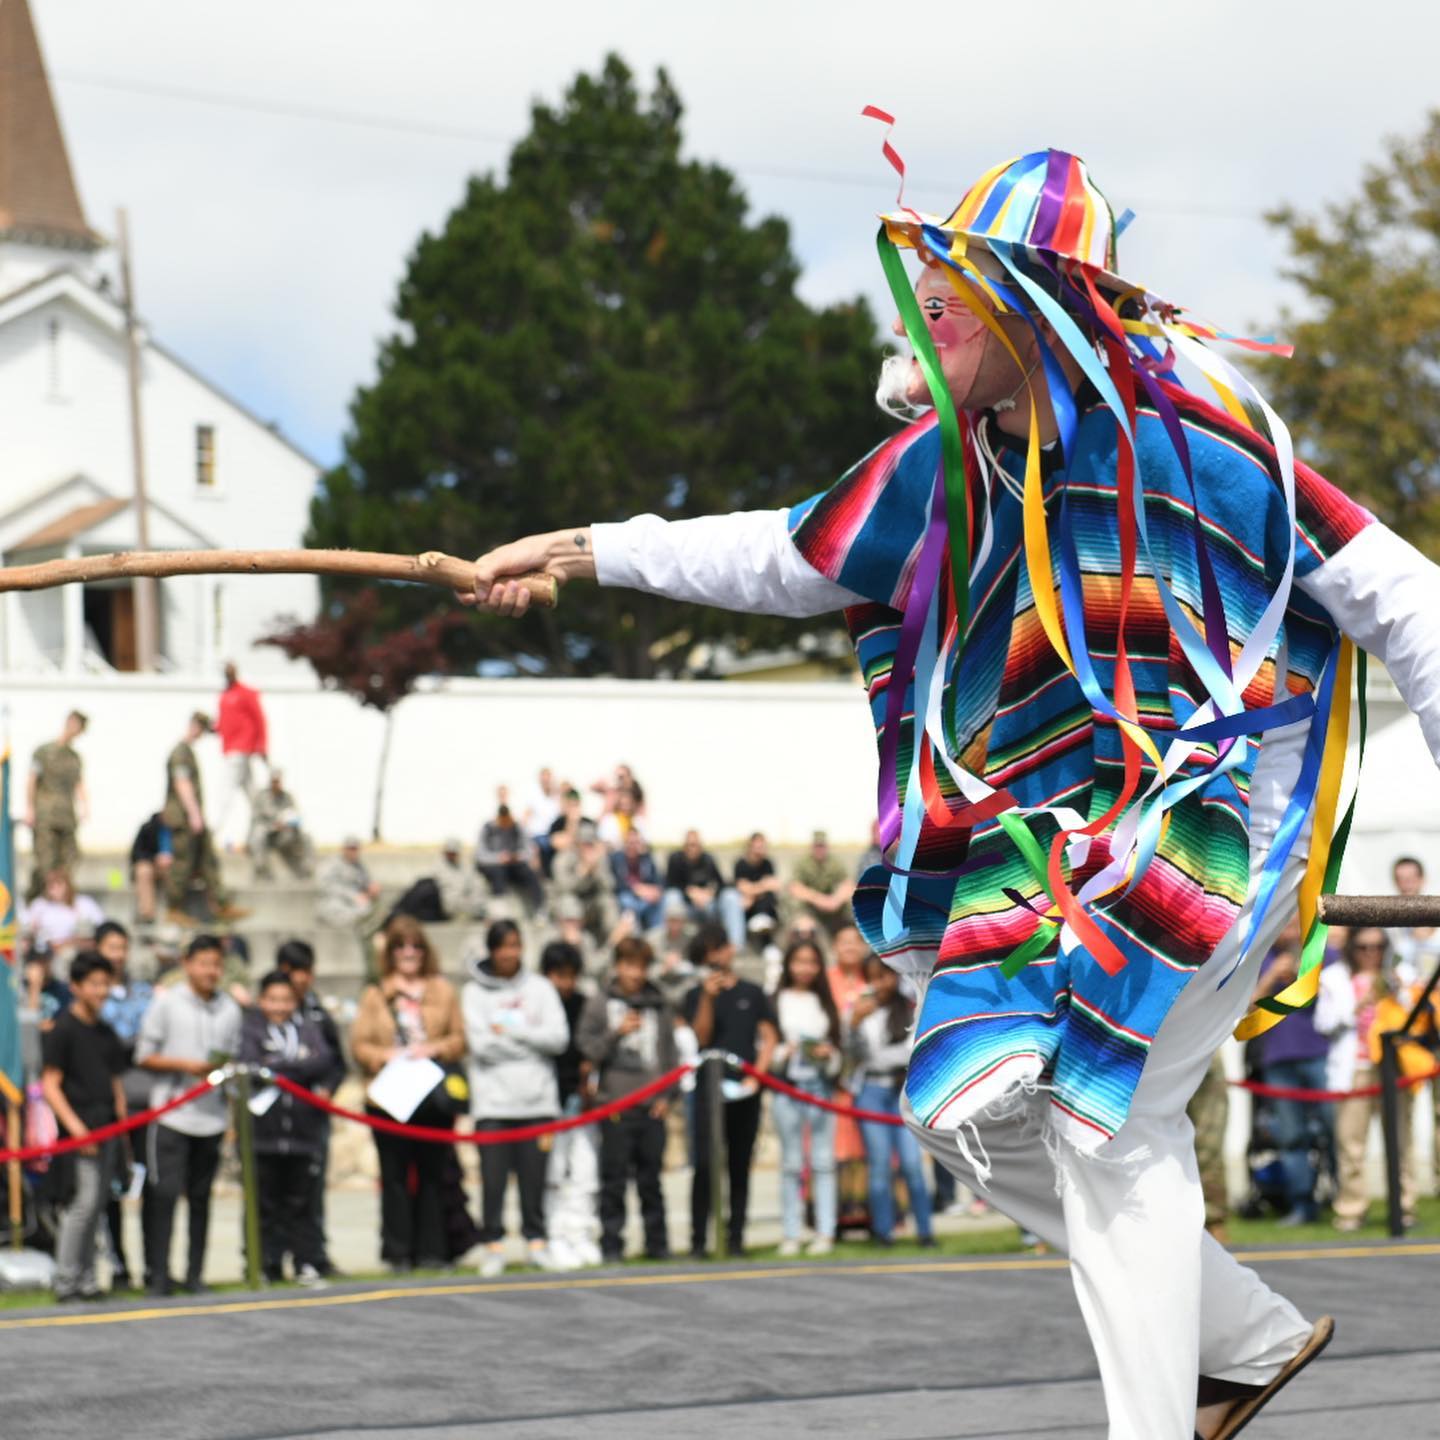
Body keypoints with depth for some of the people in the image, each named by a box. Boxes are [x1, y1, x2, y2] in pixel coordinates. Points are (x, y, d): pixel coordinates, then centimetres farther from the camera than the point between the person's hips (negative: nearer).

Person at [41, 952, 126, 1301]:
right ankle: (66, 1280, -10)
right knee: (86, 1198, -14)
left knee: (98, 1203, 8)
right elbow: (49, 1085, -10)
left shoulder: (106, 1033, 16)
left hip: (106, 1128, 7)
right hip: (80, 1127, -7)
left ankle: (85, 1278, 14)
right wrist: (74, 1125, -18)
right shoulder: (63, 1030, -6)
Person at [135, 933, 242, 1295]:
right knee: (165, 1192, -9)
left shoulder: (230, 1010, 10)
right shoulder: (166, 1002, 1)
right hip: (171, 1113, -3)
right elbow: (144, 1056, 0)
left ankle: (195, 1274, 13)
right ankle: (158, 1275, -5)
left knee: (201, 1197, 7)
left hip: (212, 1116, 3)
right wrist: (186, 1065, -12)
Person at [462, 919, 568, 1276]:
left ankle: (536, 1239, 10)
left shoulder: (540, 988, 9)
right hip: (492, 1099, -1)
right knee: (494, 1176, -4)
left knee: (534, 1174, 1)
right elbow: (481, 1044, -7)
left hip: (536, 1098, 1)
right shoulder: (474, 992, 5)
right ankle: (493, 1244, 1)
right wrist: (530, 1039, -6)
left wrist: (509, 1031, -8)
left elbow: (558, 1037, -2)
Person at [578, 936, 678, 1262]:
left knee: (650, 1178, 6)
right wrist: (617, 1033, -16)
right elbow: (588, 1049, -1)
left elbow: (670, 1052, 13)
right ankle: (611, 1244, 3)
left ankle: (657, 1243, 12)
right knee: (614, 1179, -1)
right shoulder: (599, 1004, 2)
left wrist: (666, 1094, 4)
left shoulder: (659, 1005, 10)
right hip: (614, 1101, -2)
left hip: (652, 1107, 2)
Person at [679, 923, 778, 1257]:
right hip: (709, 1089, -2)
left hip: (745, 1091, 2)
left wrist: (756, 1076, -5)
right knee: (705, 1163, -9)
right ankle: (698, 1238, -7)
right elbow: (701, 1037, -6)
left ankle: (736, 1236, 8)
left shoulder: (752, 994, 11)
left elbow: (769, 1038, 8)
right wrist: (708, 998, -17)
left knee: (740, 1165, 4)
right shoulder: (696, 996, 8)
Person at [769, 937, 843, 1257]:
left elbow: (839, 1048, 13)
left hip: (821, 1084, 2)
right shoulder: (776, 1002, 4)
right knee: (792, 1162, -1)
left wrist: (829, 1054, -7)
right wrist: (783, 1053, -16)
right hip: (787, 1086, -2)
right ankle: (790, 1234, 2)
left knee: (823, 1161, -1)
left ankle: (825, 1233, 0)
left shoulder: (825, 1003, 12)